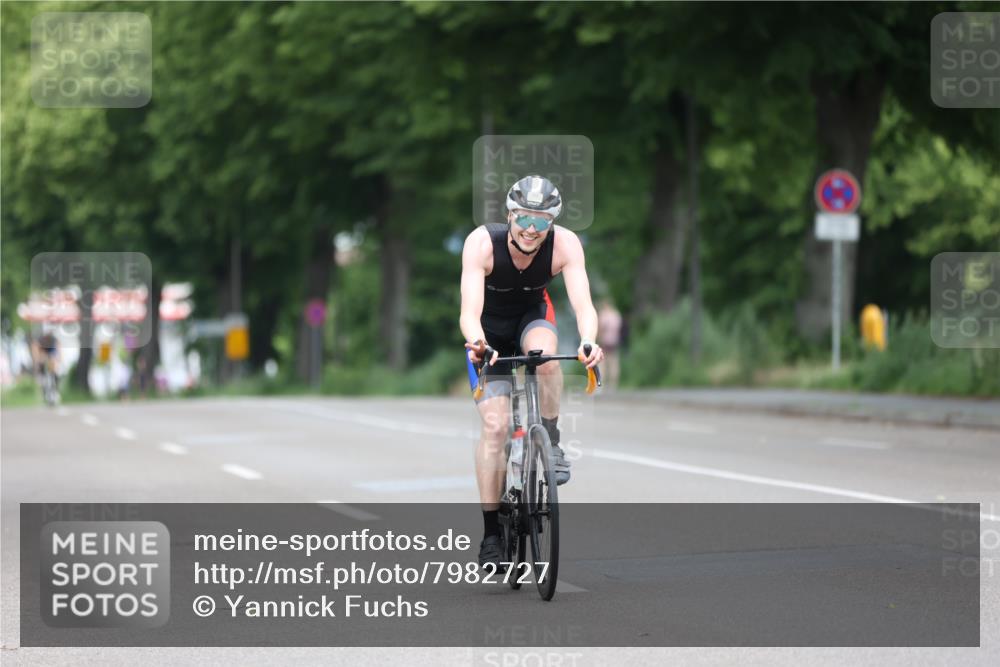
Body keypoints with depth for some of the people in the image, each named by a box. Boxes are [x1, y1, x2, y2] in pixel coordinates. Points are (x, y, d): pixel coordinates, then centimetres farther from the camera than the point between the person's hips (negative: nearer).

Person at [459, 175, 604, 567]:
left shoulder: (565, 244, -27)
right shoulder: (482, 243, -32)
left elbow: (582, 303, -37)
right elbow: (469, 311, -40)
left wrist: (588, 342, -57)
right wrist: (477, 343, -61)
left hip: (532, 318, 1)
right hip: (489, 331, -1)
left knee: (544, 352, -36)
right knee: (495, 425, -14)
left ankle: (551, 443, -15)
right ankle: (491, 533, -6)